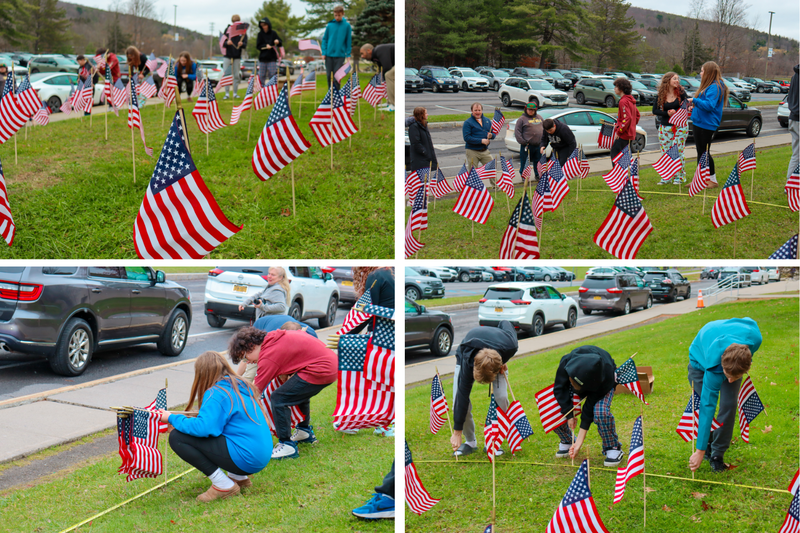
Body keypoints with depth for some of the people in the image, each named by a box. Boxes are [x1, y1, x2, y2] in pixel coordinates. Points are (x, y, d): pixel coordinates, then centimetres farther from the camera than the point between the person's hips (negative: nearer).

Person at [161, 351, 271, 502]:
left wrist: (172, 418, -9)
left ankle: (224, 485, -6)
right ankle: (239, 477, 16)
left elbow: (204, 427, -23)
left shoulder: (216, 393, -12)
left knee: (177, 437, -9)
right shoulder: (242, 386, 13)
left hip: (245, 459, -9)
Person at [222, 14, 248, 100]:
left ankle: (235, 93, 13)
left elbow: (245, 44, -4)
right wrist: (227, 43, -23)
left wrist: (241, 44, -28)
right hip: (227, 55, 0)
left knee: (236, 75, 4)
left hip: (237, 56, 0)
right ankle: (226, 93, 1)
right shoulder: (227, 29, 3)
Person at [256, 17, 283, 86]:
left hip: (272, 58, -1)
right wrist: (265, 46, -17)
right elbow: (258, 46, 0)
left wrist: (278, 42, -16)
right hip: (262, 58, 1)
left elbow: (280, 44, 7)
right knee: (262, 76, 2)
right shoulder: (260, 34, 3)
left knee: (272, 75, -1)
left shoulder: (273, 33, 3)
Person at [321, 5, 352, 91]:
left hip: (340, 55, -2)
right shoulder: (330, 25, 4)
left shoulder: (347, 26, 1)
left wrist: (348, 54, -2)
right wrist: (324, 52, -1)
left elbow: (349, 41, 3)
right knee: (329, 76, 6)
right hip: (329, 55, 2)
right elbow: (324, 39, 7)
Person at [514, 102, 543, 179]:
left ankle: (538, 175, 28)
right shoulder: (522, 119, -3)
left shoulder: (539, 117, 15)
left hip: (538, 145, 5)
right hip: (527, 146, -5)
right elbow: (517, 132, -7)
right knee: (524, 163, 0)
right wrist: (523, 142, -14)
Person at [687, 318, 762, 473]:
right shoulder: (714, 367, -46)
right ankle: (708, 446, 20)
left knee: (729, 405, -14)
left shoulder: (754, 338, -40)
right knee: (702, 405, -7)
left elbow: (749, 321, -14)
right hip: (701, 360, -2)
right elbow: (707, 407, -43)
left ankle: (717, 455, -1)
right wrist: (700, 450, -41)